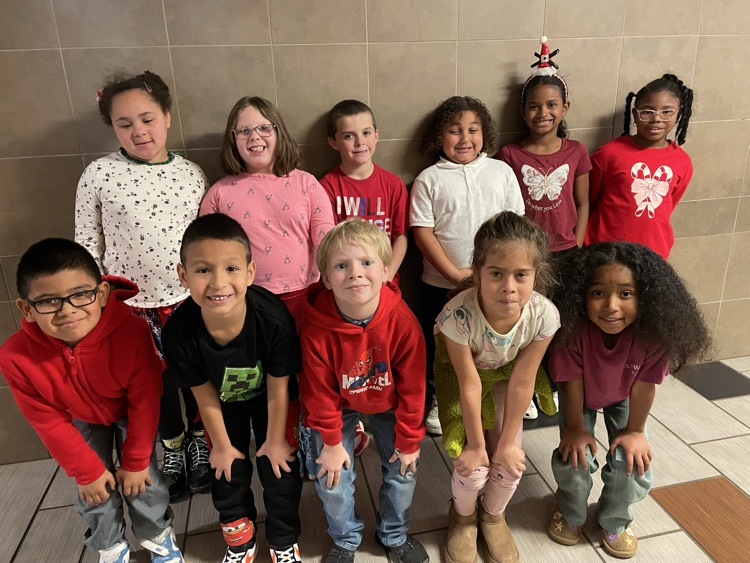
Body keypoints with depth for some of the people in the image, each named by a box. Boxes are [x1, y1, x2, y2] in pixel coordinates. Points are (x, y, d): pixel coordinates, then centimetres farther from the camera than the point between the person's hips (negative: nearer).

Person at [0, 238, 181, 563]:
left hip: (131, 413, -1)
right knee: (94, 494, 7)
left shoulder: (132, 331, -40)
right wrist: (87, 472, -9)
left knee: (144, 481, 2)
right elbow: (49, 422, -17)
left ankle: (158, 535, 33)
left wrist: (135, 461, -13)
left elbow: (144, 402, -25)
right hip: (82, 420, 2)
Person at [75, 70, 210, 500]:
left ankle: (199, 439, 42)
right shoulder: (99, 175, -8)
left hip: (189, 299, 1)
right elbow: (88, 244, -1)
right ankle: (171, 445, 43)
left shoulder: (193, 174, -3)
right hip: (130, 304, 0)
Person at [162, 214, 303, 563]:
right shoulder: (179, 331, -35)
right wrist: (221, 445, -1)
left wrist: (275, 440, -7)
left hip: (268, 400, -1)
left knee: (280, 469, 8)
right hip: (224, 404, 2)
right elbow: (204, 395, -16)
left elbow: (278, 389, -22)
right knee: (228, 472, 15)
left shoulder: (274, 320, -40)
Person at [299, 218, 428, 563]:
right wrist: (331, 441, -7)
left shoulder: (403, 322, -30)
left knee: (403, 469, 8)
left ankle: (394, 535, 39)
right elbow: (319, 391, -16)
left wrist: (409, 439, -7)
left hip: (387, 403, 1)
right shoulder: (315, 329, -31)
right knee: (332, 479, 1)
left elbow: (412, 387, -17)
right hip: (338, 405, -1)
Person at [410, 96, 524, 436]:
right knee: (440, 344, 12)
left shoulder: (501, 171, 4)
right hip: (442, 283, -1)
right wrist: (454, 272, -14)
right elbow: (422, 231, -8)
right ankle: (439, 401, 34)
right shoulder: (429, 179, -3)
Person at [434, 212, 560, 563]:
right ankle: (463, 517, 28)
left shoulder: (544, 315, -32)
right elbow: (470, 385, -27)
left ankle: (493, 516, 31)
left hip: (506, 373, 3)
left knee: (510, 461, -5)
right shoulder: (458, 314, -39)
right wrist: (476, 444, -14)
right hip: (462, 372, -2)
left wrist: (507, 442, -10)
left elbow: (521, 383, -19)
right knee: (473, 467, -9)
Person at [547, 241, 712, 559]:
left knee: (633, 463, -6)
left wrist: (634, 430, -9)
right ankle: (570, 513, 25)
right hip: (581, 396, -1)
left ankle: (615, 522, 26)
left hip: (623, 397, 2)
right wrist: (575, 427, -13)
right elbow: (573, 381, -25)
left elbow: (644, 386, -21)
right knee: (575, 457, -8)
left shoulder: (654, 332, -36)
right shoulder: (574, 329, -39)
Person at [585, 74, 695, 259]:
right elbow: (588, 202, -1)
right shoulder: (609, 153, -11)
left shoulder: (682, 162, 0)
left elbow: (666, 209, 12)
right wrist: (585, 250, 3)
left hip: (653, 253, 3)